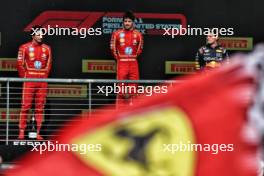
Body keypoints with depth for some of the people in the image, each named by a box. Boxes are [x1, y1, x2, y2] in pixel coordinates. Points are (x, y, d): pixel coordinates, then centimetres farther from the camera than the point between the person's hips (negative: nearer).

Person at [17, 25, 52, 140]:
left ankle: (37, 133, 7)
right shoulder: (25, 48, -1)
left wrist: (44, 77, 8)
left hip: (42, 81, 3)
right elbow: (20, 64, 2)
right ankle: (22, 132, -4)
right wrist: (24, 77, 1)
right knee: (25, 106, -5)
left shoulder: (47, 49, 8)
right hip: (29, 80, -3)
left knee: (40, 107, 4)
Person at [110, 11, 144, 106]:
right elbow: (113, 48, 9)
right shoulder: (117, 34, -1)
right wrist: (119, 59, 10)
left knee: (133, 86, 0)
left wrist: (133, 58, 13)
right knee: (121, 86, -4)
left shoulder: (138, 34, 3)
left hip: (133, 63, 2)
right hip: (121, 63, -2)